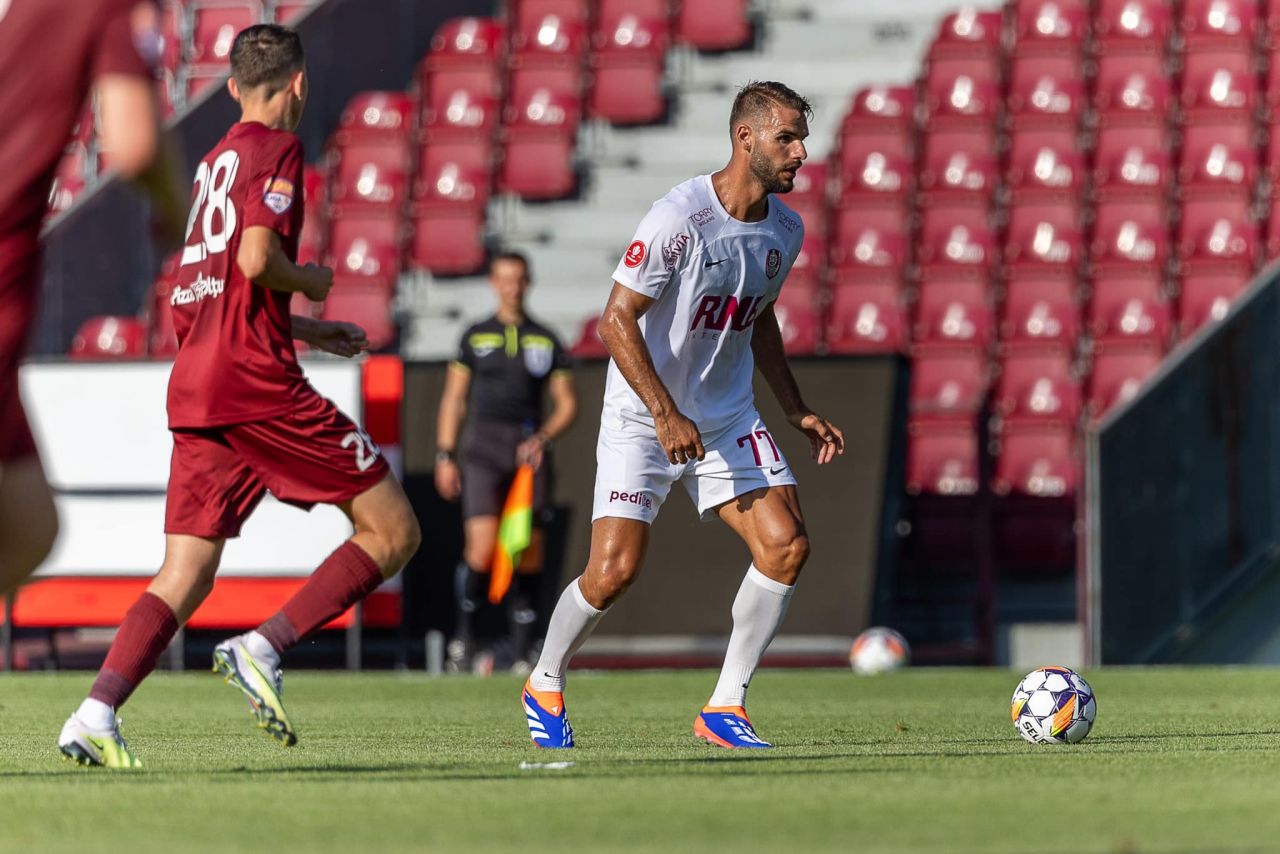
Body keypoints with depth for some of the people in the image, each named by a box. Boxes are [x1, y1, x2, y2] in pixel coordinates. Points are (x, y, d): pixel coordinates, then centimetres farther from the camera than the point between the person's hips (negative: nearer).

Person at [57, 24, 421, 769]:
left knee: (185, 576, 4)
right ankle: (264, 648, -15)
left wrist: (309, 332, 29)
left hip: (194, 388, 8)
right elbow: (257, 258, -19)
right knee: (392, 533, -1)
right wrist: (313, 282, 1)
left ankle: (97, 714, -15)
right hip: (257, 380, -8)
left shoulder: (215, 161, 23)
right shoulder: (277, 149, -3)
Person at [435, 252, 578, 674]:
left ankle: (521, 655, 4)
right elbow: (454, 398, 11)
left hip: (529, 451, 1)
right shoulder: (475, 337, 10)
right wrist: (445, 456, 3)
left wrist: (542, 438, -8)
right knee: (482, 548, -17)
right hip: (483, 448, -1)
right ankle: (464, 636, 1)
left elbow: (567, 404, 10)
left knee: (529, 556, -2)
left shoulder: (546, 340, 10)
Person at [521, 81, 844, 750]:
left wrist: (797, 411, 14)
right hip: (642, 419, -6)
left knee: (786, 544, -12)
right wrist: (667, 417, -24)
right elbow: (616, 320, -19)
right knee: (614, 570, -13)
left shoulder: (785, 230, 2)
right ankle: (544, 686, 15)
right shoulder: (679, 218, -20)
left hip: (728, 419, 6)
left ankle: (725, 707, -2)